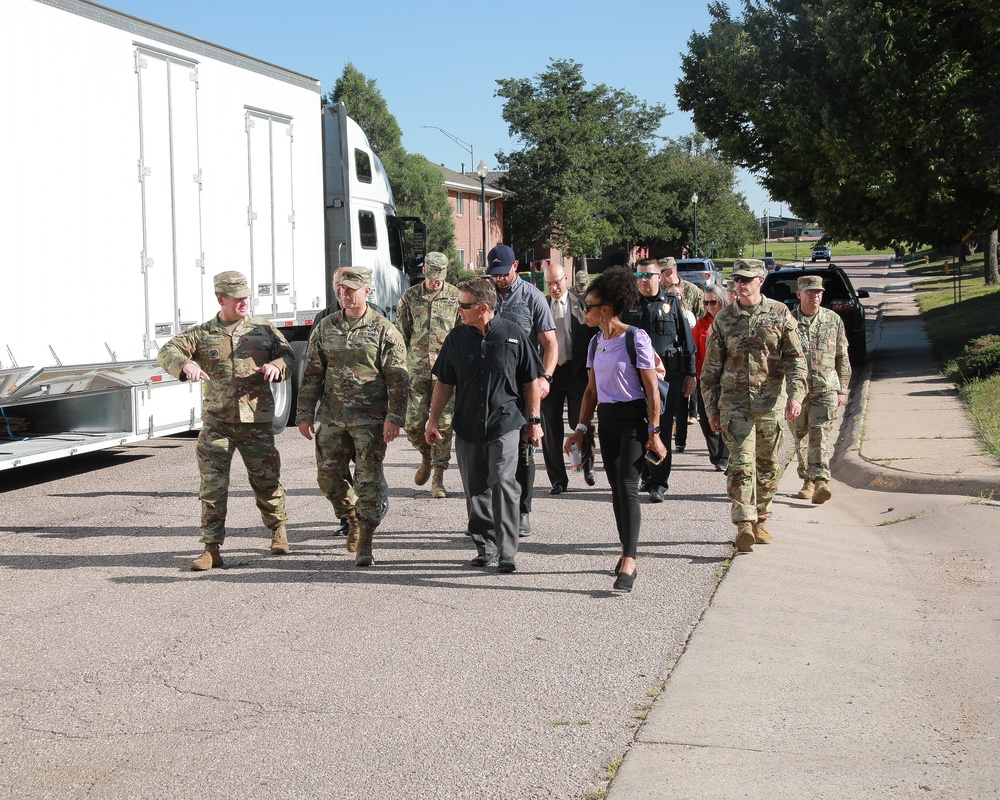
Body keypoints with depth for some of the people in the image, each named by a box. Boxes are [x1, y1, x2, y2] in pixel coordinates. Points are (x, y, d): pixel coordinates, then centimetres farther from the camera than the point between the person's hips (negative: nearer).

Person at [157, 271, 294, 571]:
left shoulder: (263, 328, 9)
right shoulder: (203, 334, 5)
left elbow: (287, 354, 11)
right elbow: (167, 351, -5)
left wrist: (277, 365, -14)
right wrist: (185, 364, -28)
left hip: (256, 421, 1)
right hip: (217, 421, 0)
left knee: (266, 479, 8)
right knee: (212, 484, -5)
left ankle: (278, 528, 35)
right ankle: (212, 549, 0)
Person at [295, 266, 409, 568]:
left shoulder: (384, 331, -3)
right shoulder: (325, 328, 9)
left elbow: (398, 379, -5)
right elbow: (312, 374, 13)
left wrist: (394, 418, -12)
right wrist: (305, 414, 8)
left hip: (370, 420, -4)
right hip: (331, 418, 4)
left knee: (369, 480, -3)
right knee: (329, 476, 6)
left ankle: (365, 543, 7)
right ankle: (354, 520, 31)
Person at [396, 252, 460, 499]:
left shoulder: (455, 297, 4)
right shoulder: (410, 297, 7)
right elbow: (401, 335, 12)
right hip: (416, 369, 1)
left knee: (443, 422, -4)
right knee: (414, 423, -3)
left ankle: (438, 478, 3)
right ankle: (426, 456, 28)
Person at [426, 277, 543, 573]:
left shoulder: (513, 335, -3)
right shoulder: (457, 337, 5)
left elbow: (531, 381, 5)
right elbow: (444, 383, 13)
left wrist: (534, 420, 5)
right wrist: (433, 420, 8)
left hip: (505, 424, -4)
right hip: (467, 427, 4)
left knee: (503, 483, -14)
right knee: (476, 491, 8)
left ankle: (507, 553, -10)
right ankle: (485, 547, 21)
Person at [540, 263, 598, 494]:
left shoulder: (581, 305, 0)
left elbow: (594, 336, 1)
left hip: (577, 371, -1)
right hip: (549, 372, 1)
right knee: (551, 429, 3)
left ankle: (587, 464, 32)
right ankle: (558, 479, 14)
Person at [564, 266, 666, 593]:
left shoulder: (636, 339, -11)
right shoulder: (597, 342, 10)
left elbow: (652, 388, -11)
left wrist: (654, 432, -14)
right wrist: (581, 428, 10)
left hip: (633, 418, -7)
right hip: (606, 419, 7)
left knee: (627, 487, -14)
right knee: (617, 488, 10)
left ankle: (628, 565, -17)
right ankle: (628, 550, 22)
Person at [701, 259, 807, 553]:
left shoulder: (779, 314, 3)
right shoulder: (723, 319, 4)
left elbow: (796, 358, 1)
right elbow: (711, 367, 9)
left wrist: (796, 395, -13)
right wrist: (711, 408, 6)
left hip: (771, 402, 1)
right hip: (735, 401, -1)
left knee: (768, 465, 10)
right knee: (741, 463, -11)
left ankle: (760, 521, 24)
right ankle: (744, 526, -15)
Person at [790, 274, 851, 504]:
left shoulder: (834, 320, 7)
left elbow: (842, 358, 12)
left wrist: (842, 389, 9)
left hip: (825, 390, -1)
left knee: (819, 436, -13)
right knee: (801, 438, 9)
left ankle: (821, 481, -22)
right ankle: (808, 481, 23)